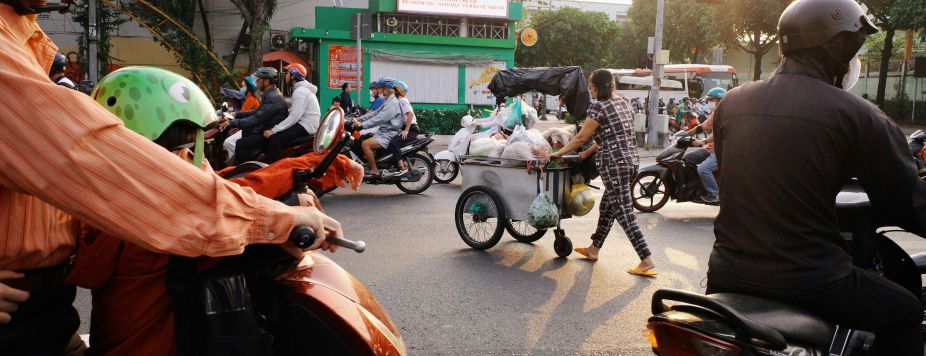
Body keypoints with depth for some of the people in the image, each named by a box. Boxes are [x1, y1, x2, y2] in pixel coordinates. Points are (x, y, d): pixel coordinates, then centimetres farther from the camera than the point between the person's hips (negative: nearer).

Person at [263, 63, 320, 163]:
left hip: (305, 127, -11)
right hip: (305, 124, 11)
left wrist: (274, 130, -24)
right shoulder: (302, 89, 18)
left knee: (273, 139, -23)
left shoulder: (300, 91, -16)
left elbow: (294, 117, -24)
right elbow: (293, 111, 17)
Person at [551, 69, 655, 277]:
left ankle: (647, 262, -7)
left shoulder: (599, 107, -11)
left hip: (614, 164, -9)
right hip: (631, 161, 9)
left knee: (623, 212, -5)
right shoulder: (623, 102, 14)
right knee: (607, 206, 19)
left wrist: (558, 154, 3)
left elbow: (582, 137, -7)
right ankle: (594, 249, 32)